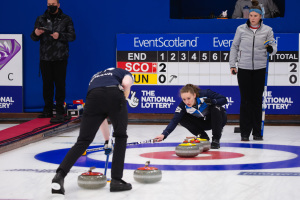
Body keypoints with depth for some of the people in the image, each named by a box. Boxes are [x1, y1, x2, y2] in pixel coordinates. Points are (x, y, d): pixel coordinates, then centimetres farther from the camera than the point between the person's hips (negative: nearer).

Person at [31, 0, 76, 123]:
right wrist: (36, 34, -16)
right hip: (45, 58, 3)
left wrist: (60, 36, -19)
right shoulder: (41, 19, 11)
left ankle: (60, 112, -3)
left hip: (60, 58, -3)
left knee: (60, 84, -5)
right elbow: (33, 38, 8)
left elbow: (72, 36, -1)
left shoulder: (66, 19, 5)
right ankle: (48, 111, 15)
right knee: (47, 84, 6)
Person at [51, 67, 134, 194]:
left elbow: (101, 117, 47)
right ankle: (116, 180, 14)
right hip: (115, 95, -3)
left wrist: (107, 140, 54)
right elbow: (126, 83, 4)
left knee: (83, 141, 3)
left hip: (94, 97, 3)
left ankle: (60, 175, -15)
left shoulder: (95, 78, 43)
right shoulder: (125, 73, 33)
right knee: (120, 136, 19)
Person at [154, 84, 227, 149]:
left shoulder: (205, 94, -30)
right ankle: (204, 137, -3)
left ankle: (216, 139, -22)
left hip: (219, 119, -3)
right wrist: (164, 134, -45)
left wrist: (211, 101, -44)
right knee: (183, 118, -19)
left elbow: (224, 100, -25)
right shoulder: (183, 105, -23)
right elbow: (174, 121, -31)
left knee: (215, 107, -35)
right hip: (204, 122, 3)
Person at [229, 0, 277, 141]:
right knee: (245, 100, 0)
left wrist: (271, 48, -24)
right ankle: (245, 133, 5)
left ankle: (257, 132, 11)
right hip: (244, 68, 0)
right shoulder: (241, 29, 1)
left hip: (259, 69, 1)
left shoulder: (267, 30, 2)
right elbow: (234, 47, 9)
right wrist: (232, 64, 2)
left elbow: (273, 49, -1)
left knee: (257, 100, 5)